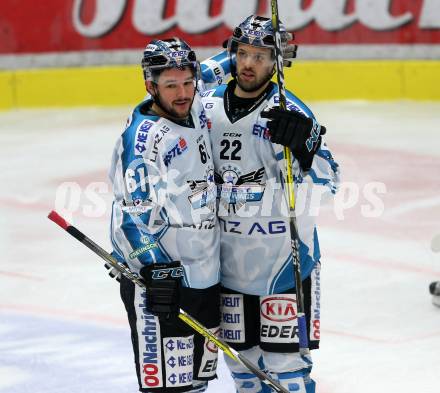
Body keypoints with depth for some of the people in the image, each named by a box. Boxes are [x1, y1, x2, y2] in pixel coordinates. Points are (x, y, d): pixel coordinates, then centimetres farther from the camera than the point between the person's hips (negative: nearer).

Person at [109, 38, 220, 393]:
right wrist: (157, 273, -26)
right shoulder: (146, 138, -19)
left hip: (205, 273, 9)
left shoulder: (196, 110, 5)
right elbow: (135, 213, -23)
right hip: (162, 278, -9)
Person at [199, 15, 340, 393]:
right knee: (241, 355, 14)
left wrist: (304, 143, -36)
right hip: (228, 258, 5)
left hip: (285, 256, -5)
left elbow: (326, 182, -18)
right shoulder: (207, 107, 3)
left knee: (285, 360, -4)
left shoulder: (288, 112, -12)